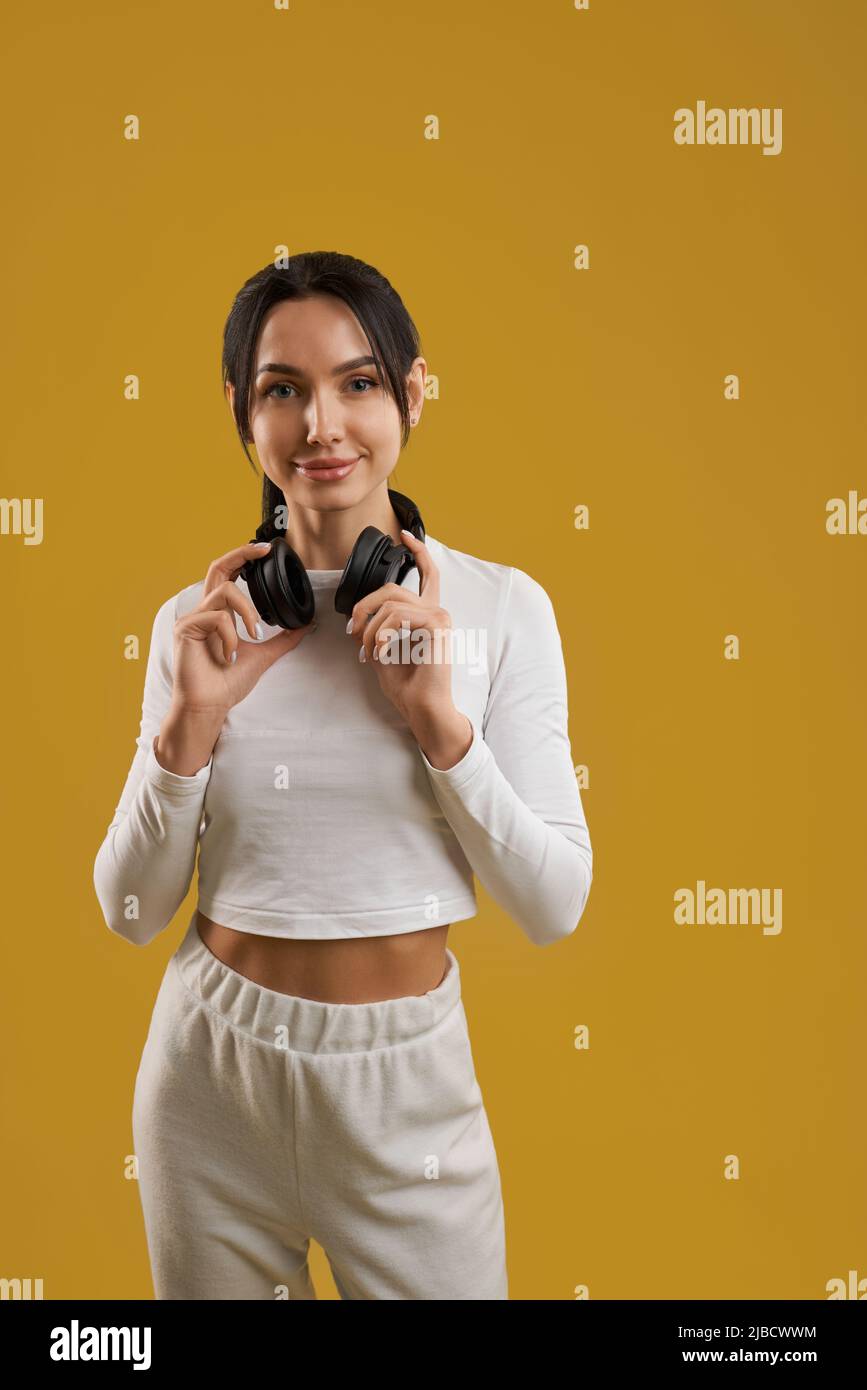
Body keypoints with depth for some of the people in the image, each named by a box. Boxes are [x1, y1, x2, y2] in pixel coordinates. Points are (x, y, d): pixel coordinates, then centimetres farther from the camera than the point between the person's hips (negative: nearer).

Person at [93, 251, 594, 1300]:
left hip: (406, 1077, -1)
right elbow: (130, 912, -1)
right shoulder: (198, 621, -3)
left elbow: (555, 907, -8)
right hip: (214, 1067, 2)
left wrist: (439, 717, -19)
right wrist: (191, 724, -15)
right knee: (216, 1289, 20)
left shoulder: (500, 607, -8)